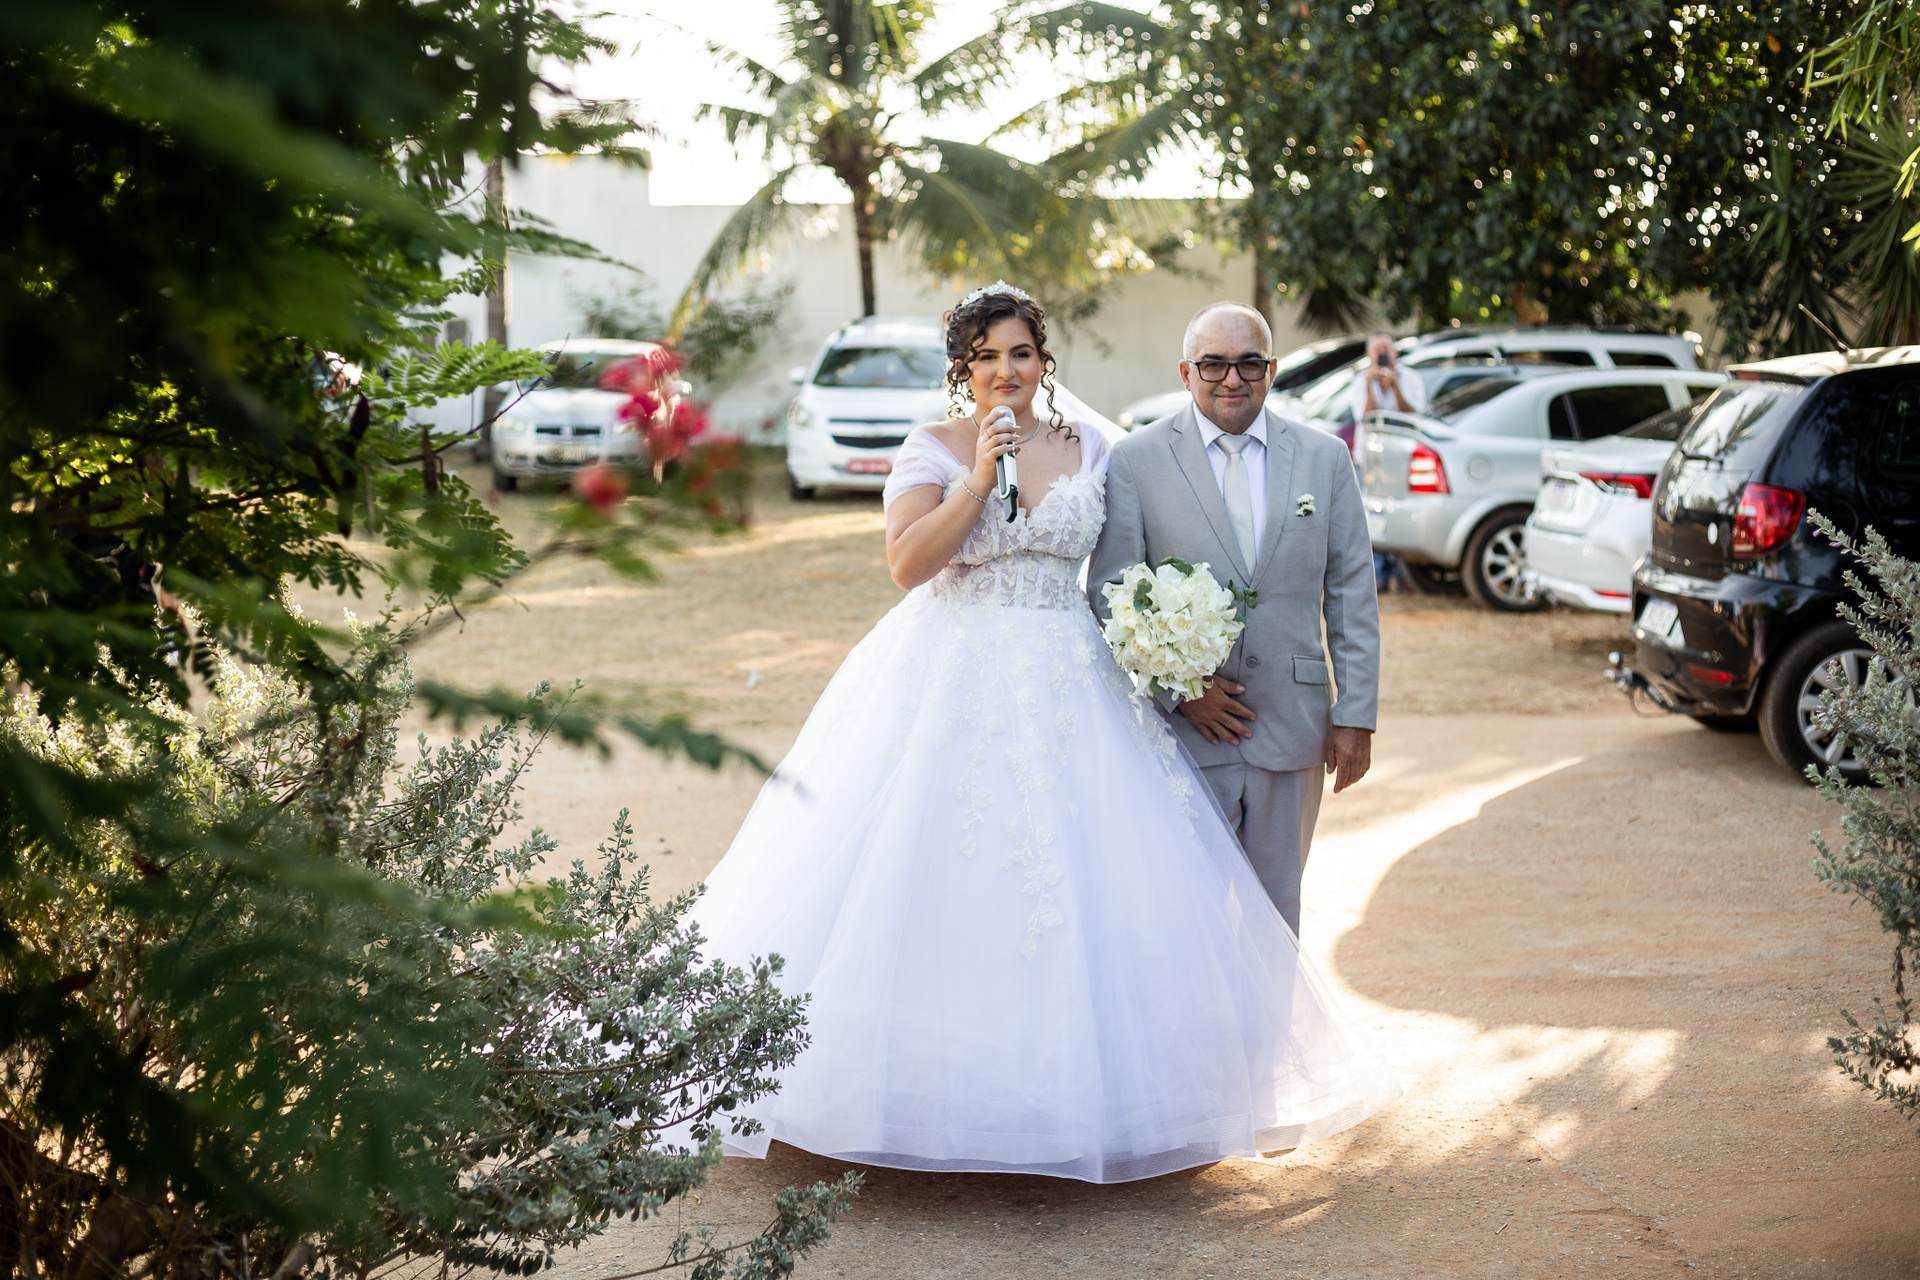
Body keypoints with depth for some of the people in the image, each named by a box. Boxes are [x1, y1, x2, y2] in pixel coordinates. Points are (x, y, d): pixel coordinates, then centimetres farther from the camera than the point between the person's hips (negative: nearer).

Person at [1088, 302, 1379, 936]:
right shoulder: (1136, 461, -1)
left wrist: (1355, 715, 1)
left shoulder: (1325, 457, 6)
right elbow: (1109, 596, -2)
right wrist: (1178, 690, -11)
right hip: (1183, 731, -2)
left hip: (1292, 735, 3)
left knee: (1276, 908, 12)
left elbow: (1352, 593, 7)